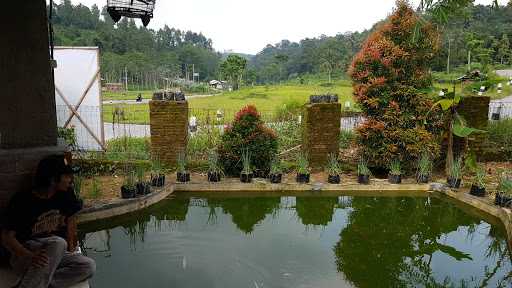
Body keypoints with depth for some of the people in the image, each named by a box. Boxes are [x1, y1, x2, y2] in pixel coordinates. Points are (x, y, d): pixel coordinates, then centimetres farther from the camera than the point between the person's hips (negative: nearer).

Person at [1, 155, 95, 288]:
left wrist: (70, 245, 2)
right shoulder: (21, 202, -11)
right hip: (23, 255, -4)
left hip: (55, 255, 5)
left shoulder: (65, 194, 2)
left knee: (89, 266, -23)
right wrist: (30, 256, -28)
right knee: (58, 243, -37)